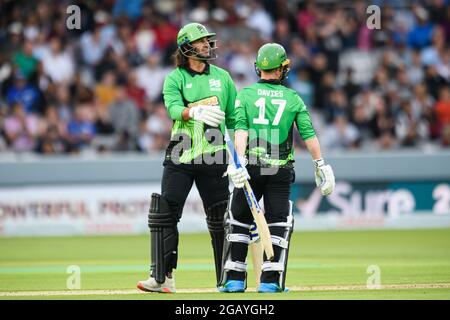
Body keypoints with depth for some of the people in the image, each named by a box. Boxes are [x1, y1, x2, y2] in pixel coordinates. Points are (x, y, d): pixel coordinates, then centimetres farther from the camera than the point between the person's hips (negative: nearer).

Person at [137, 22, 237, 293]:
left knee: (219, 218, 4)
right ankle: (162, 278, -3)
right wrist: (195, 112, -37)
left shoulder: (222, 77, 10)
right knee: (164, 215, -6)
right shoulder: (175, 78, 3)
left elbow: (234, 118, 13)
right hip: (180, 157, -1)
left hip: (213, 157, 1)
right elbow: (174, 108, -16)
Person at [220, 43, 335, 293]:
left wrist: (240, 161, -18)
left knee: (239, 222, 11)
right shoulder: (293, 98, 5)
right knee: (278, 224, 6)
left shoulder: (245, 94, 3)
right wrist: (320, 165, 1)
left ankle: (234, 279, 8)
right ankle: (270, 281, -1)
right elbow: (309, 134, -2)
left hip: (250, 169, 0)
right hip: (281, 171, 0)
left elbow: (240, 129, -10)